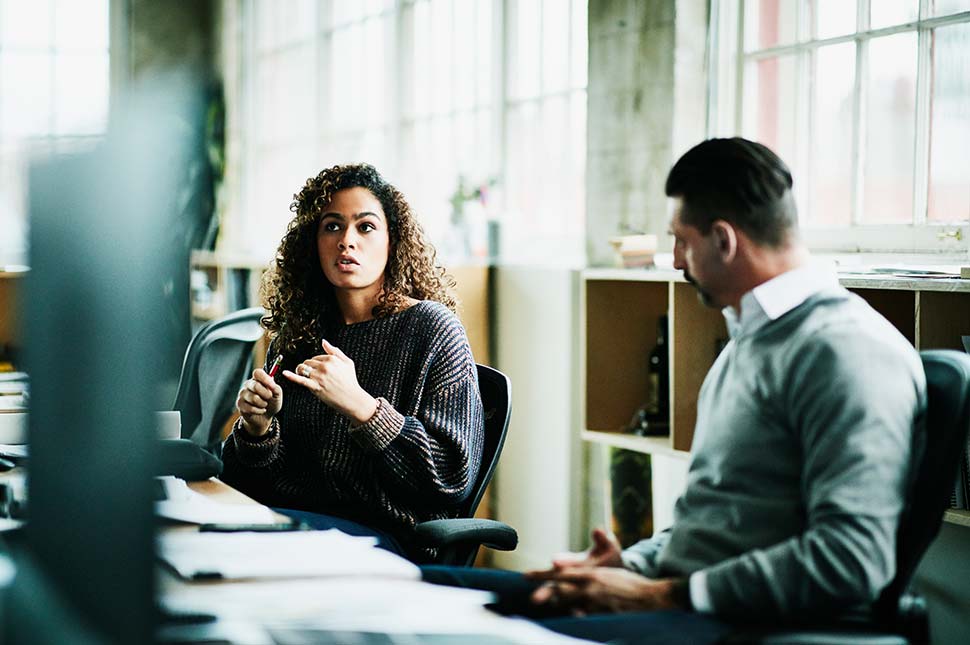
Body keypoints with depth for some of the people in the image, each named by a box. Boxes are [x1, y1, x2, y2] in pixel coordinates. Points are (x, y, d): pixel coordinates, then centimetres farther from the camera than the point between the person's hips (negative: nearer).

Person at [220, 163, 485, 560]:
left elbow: (453, 478, -10)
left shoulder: (431, 328, -1)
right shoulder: (296, 335, 14)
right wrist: (256, 427, -6)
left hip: (379, 535, -5)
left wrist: (358, 405, -18)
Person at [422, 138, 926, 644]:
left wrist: (665, 594, -16)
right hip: (677, 599, 10)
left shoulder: (847, 350, -13)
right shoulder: (751, 338, 22)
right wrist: (632, 564, 7)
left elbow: (852, 560, -23)